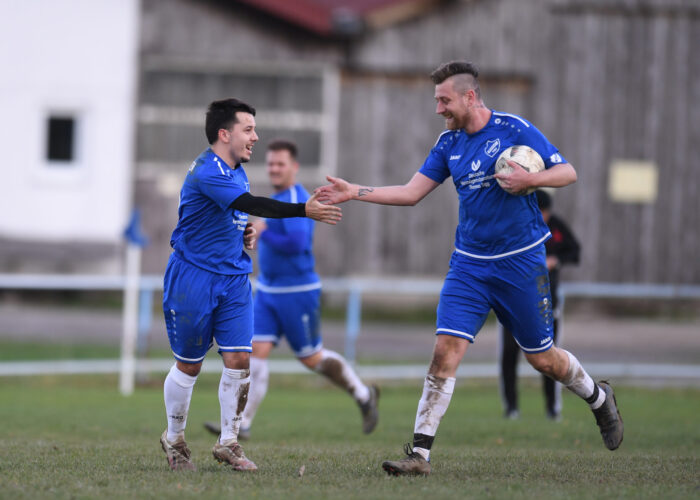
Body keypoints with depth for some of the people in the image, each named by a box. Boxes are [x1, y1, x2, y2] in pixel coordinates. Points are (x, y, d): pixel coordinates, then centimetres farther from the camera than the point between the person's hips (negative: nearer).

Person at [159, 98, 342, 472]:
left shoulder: (236, 171, 12)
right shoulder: (207, 172, -19)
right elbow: (250, 204, -32)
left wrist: (247, 232, 6)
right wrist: (305, 210, -39)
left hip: (234, 277, 7)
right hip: (194, 277, -7)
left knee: (239, 359, -4)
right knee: (189, 364, 3)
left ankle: (228, 442, 7)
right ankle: (174, 440, 21)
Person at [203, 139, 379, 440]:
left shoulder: (296, 200, -17)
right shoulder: (279, 198, 13)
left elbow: (296, 244, -29)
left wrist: (262, 233, -18)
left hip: (297, 293, -8)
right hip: (267, 291, 8)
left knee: (311, 358, 4)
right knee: (256, 353, -4)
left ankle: (364, 396, 25)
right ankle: (242, 424, -7)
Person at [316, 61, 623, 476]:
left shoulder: (514, 130, -10)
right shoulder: (449, 144, 6)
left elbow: (568, 172, -7)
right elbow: (412, 192, 9)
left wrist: (531, 180, -26)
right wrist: (354, 192, 1)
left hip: (521, 261, -4)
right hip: (470, 265, 4)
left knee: (541, 357, 6)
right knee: (446, 348, -11)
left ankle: (599, 398, 37)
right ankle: (420, 453, -13)